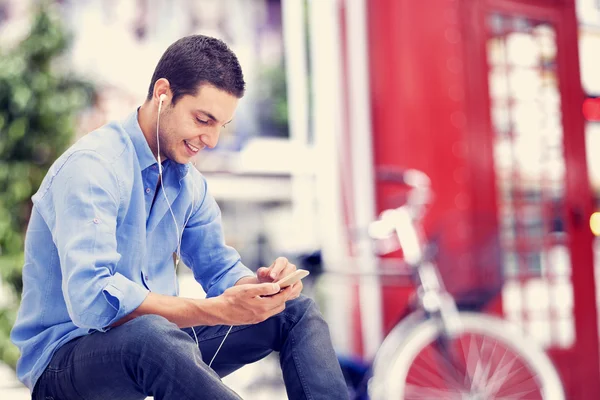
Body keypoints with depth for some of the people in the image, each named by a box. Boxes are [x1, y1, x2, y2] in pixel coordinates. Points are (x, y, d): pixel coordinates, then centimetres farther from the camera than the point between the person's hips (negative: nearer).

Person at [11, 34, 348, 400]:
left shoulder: (189, 182, 8)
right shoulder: (91, 166, -20)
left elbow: (220, 268, 14)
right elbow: (90, 300, -32)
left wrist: (261, 284, -11)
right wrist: (220, 310, -33)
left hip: (158, 344, 9)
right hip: (66, 358, -8)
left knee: (297, 312, 4)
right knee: (151, 333, -42)